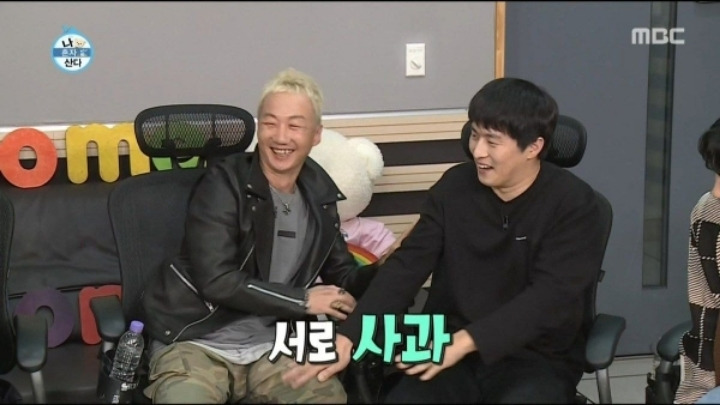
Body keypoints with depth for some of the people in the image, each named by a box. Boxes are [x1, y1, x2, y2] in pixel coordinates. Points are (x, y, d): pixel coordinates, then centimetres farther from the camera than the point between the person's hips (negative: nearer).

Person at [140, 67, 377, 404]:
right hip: (197, 344, -4)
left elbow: (342, 277, 17)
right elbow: (217, 281, -16)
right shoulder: (223, 184, -8)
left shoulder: (319, 196, 8)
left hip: (270, 348, 5)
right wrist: (303, 300, -12)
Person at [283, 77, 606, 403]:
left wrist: (466, 341, -33)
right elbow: (406, 265, -3)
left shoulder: (573, 204, -9)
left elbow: (551, 295, -20)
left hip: (537, 359, -2)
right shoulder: (455, 186, 3)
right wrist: (347, 337, -17)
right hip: (449, 349, 3)